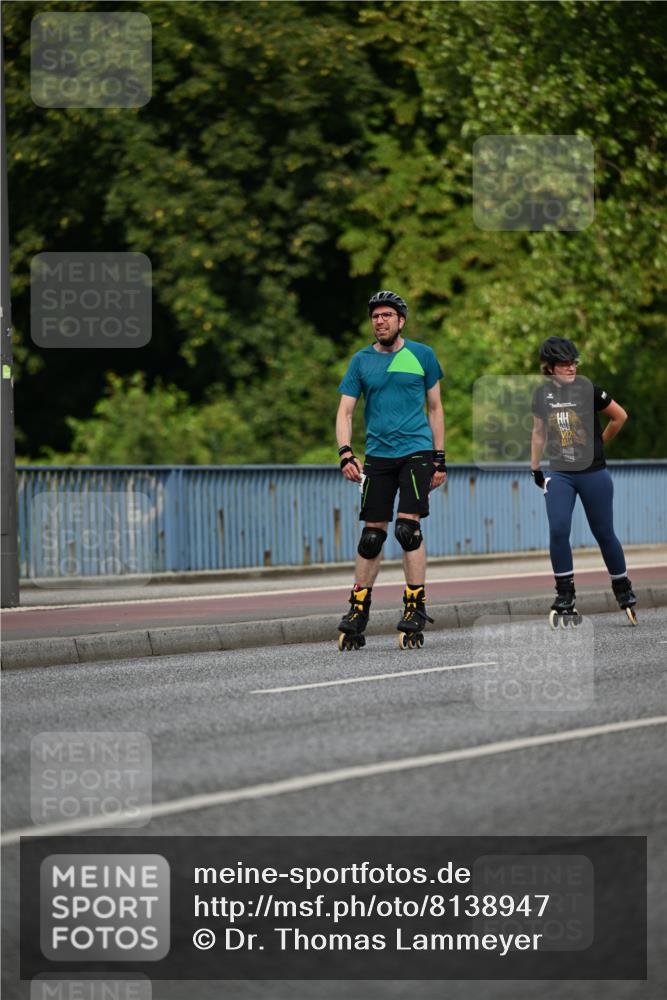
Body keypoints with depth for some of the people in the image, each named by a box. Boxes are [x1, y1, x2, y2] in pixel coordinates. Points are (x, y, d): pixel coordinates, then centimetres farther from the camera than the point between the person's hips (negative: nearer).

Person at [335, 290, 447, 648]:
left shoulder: (422, 356, 5)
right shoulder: (361, 361, 7)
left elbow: (435, 408, 11)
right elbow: (345, 410, 5)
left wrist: (440, 459, 7)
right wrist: (346, 454, -11)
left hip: (417, 452, -2)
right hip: (378, 455, 2)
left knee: (407, 528, -14)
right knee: (372, 535, 2)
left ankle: (415, 608, -7)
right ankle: (358, 612, 12)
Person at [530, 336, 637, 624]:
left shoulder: (588, 389, -9)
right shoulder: (542, 394, 2)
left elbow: (620, 416, 3)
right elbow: (539, 432, 16)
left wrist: (599, 443, 10)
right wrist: (535, 468, 16)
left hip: (593, 473, -2)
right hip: (559, 474, 2)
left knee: (604, 534, 5)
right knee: (558, 532, -11)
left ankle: (623, 590, 23)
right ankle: (565, 597, -1)